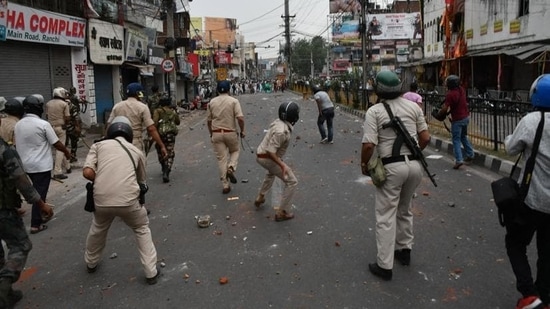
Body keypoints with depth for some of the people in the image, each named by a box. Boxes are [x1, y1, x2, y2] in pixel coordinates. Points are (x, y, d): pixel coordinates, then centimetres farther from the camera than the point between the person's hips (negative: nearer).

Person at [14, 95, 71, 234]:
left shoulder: (18, 124, 4)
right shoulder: (43, 124, -16)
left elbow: (17, 143, 15)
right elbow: (56, 143, -10)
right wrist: (66, 151, 8)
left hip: (26, 164, 7)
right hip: (41, 165, -7)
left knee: (37, 191, 22)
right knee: (39, 193, -1)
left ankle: (41, 215, 32)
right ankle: (35, 224, 0)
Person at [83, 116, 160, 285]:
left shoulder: (98, 145, 12)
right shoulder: (136, 150, 16)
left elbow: (87, 172, -1)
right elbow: (141, 180, 25)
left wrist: (103, 182, 17)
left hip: (102, 200, 1)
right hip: (128, 200, -1)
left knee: (98, 230, 31)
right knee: (142, 230, 23)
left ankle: (91, 262, 53)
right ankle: (151, 272, 22)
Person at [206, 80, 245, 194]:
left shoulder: (211, 102, 5)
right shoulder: (234, 101, -6)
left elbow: (208, 120, 9)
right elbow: (240, 118, -16)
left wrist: (211, 133, 21)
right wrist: (242, 131, -2)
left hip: (216, 133, 2)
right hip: (230, 133, -2)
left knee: (221, 158, 6)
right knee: (235, 151, 24)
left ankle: (225, 185, 6)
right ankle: (231, 168, -4)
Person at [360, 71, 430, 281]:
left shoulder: (374, 111, -9)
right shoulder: (413, 107, 5)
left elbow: (369, 145, -16)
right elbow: (425, 138, 6)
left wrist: (364, 164, 2)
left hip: (391, 167, -5)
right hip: (414, 165, 5)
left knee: (386, 216, 3)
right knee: (405, 210, 24)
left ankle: (384, 265, 7)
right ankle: (404, 250, 37)